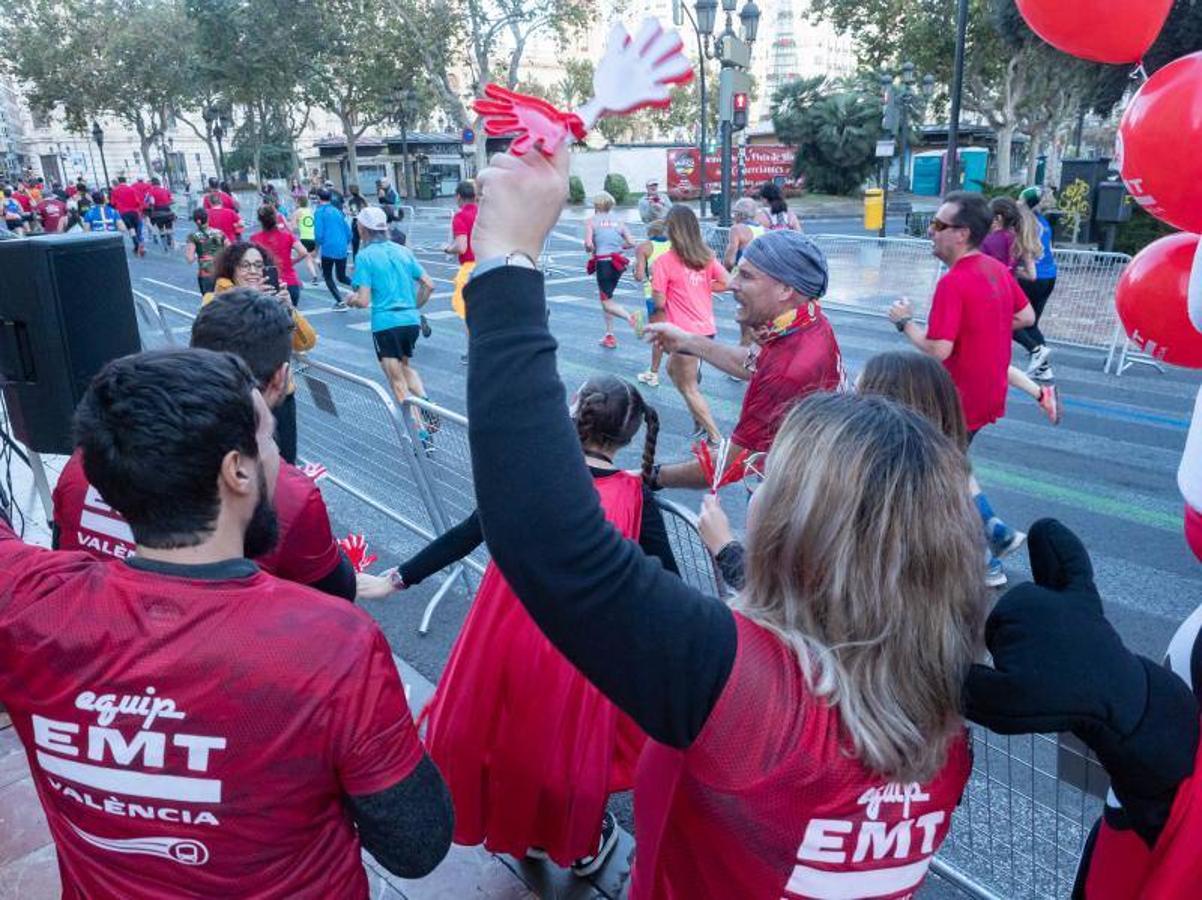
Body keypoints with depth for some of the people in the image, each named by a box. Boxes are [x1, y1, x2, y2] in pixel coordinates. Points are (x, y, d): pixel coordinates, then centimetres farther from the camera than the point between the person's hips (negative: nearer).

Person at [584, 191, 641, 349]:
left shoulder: (591, 221, -2)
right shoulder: (618, 222, 11)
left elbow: (588, 244, -14)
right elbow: (631, 243, 4)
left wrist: (590, 250, 8)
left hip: (603, 263, -5)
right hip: (618, 263, 6)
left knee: (607, 302, -2)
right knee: (606, 297, 21)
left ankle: (631, 318, -31)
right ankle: (609, 336, 21)